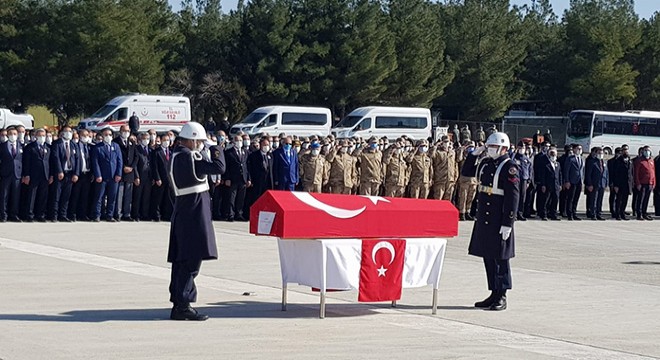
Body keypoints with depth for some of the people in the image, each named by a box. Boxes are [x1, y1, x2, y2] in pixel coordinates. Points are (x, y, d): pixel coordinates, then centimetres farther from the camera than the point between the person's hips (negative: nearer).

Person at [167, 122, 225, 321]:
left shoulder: (176, 155, 13)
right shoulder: (186, 156, -17)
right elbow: (219, 168, -17)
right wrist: (218, 154, 1)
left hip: (182, 212, 10)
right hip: (194, 212, -10)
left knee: (181, 259, 13)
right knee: (192, 260, -8)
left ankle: (178, 304, 18)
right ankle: (183, 305, -8)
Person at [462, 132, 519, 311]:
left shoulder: (509, 168, -11)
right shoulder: (485, 163, 11)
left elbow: (513, 197, -15)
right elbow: (467, 171, 28)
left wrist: (508, 224, -19)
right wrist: (474, 153, 12)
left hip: (499, 220, -8)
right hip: (483, 219, 8)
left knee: (500, 258, -1)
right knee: (487, 257, 11)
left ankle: (502, 297, 5)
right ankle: (494, 294, 20)